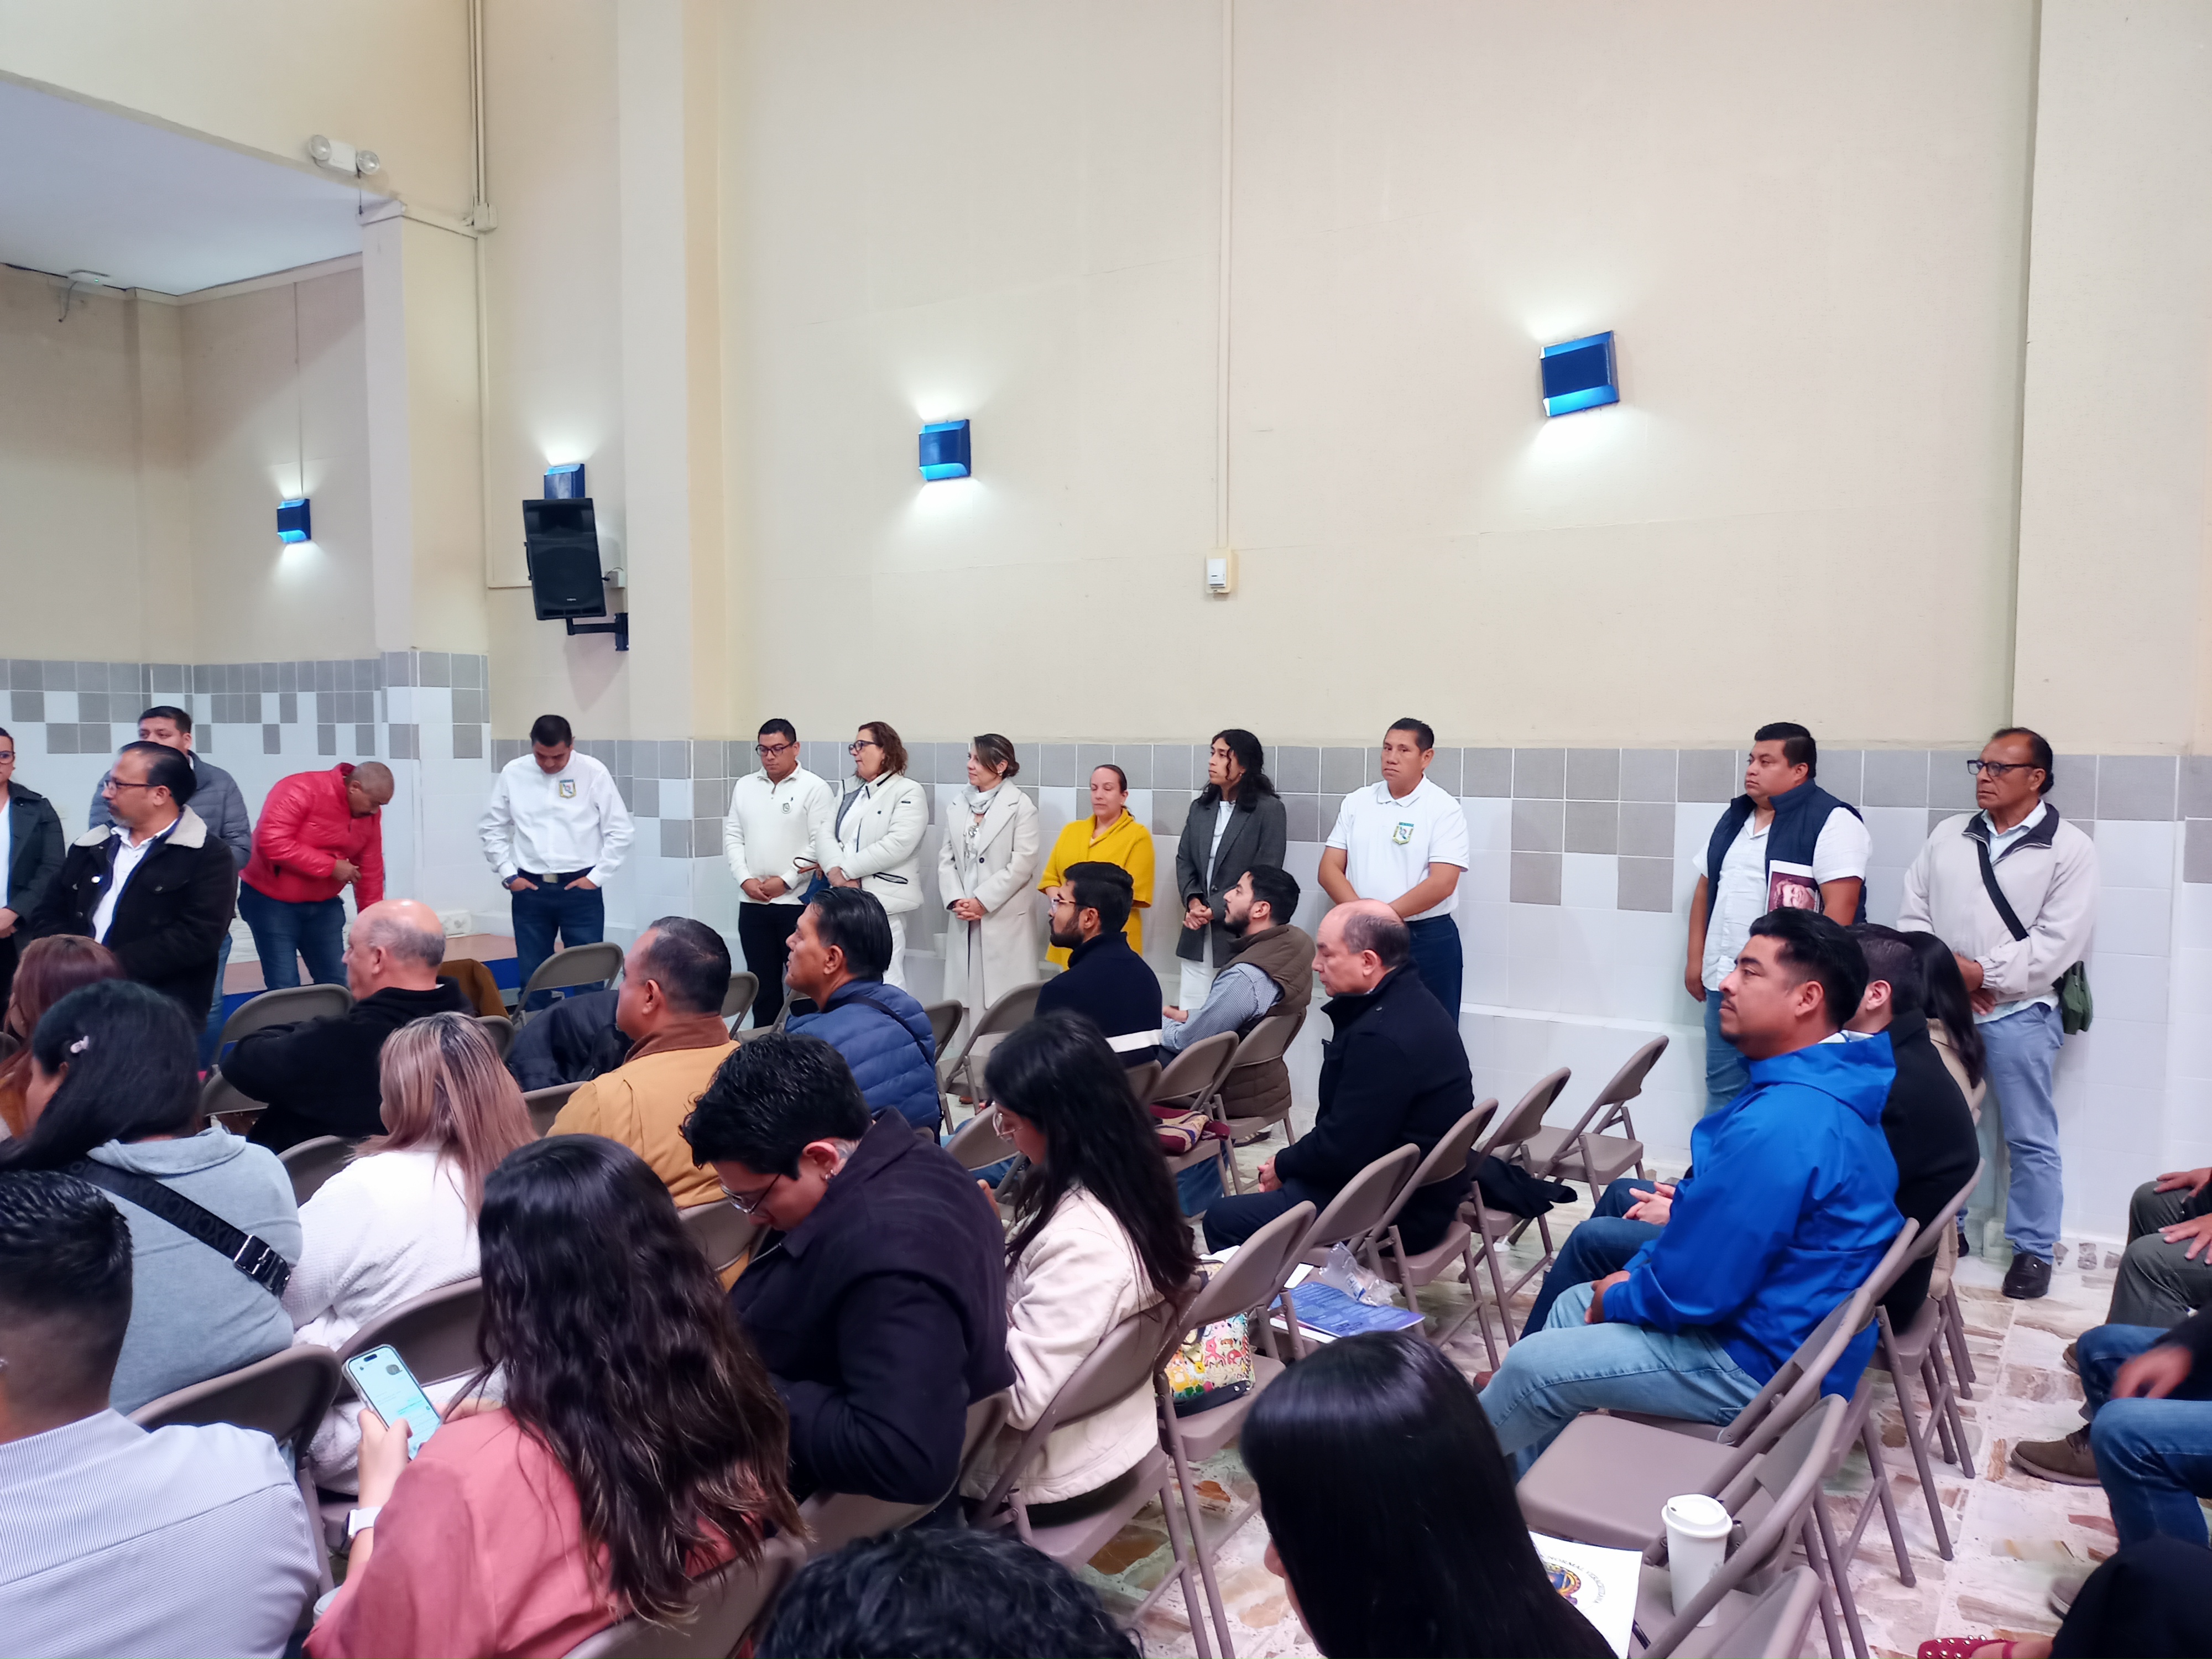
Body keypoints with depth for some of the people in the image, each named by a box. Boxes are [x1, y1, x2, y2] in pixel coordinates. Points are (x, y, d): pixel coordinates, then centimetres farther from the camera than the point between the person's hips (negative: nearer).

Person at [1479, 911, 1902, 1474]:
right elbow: (1731, 1215, 13)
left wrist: (1621, 1298, -7)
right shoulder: (1829, 1087, 4)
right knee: (1573, 1305, 19)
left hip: (1766, 1362, -10)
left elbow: (1694, 1288, -28)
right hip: (1783, 1318, 10)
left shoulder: (1781, 1123, -32)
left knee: (1532, 1365, -2)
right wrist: (1637, 1274, 5)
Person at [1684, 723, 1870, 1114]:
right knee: (1721, 1090, 13)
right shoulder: (1733, 819, 14)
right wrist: (1695, 960, 15)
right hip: (1724, 982, 7)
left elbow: (1840, 907, -16)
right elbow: (1706, 889, 20)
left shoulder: (1832, 822, -9)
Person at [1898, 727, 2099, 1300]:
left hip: (2019, 1012, -4)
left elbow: (2059, 942, -12)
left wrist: (1984, 973, -15)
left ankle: (2033, 1250, 17)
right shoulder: (1948, 835, 9)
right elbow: (1913, 913, 6)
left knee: (2029, 1138, 4)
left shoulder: (2069, 848, -5)